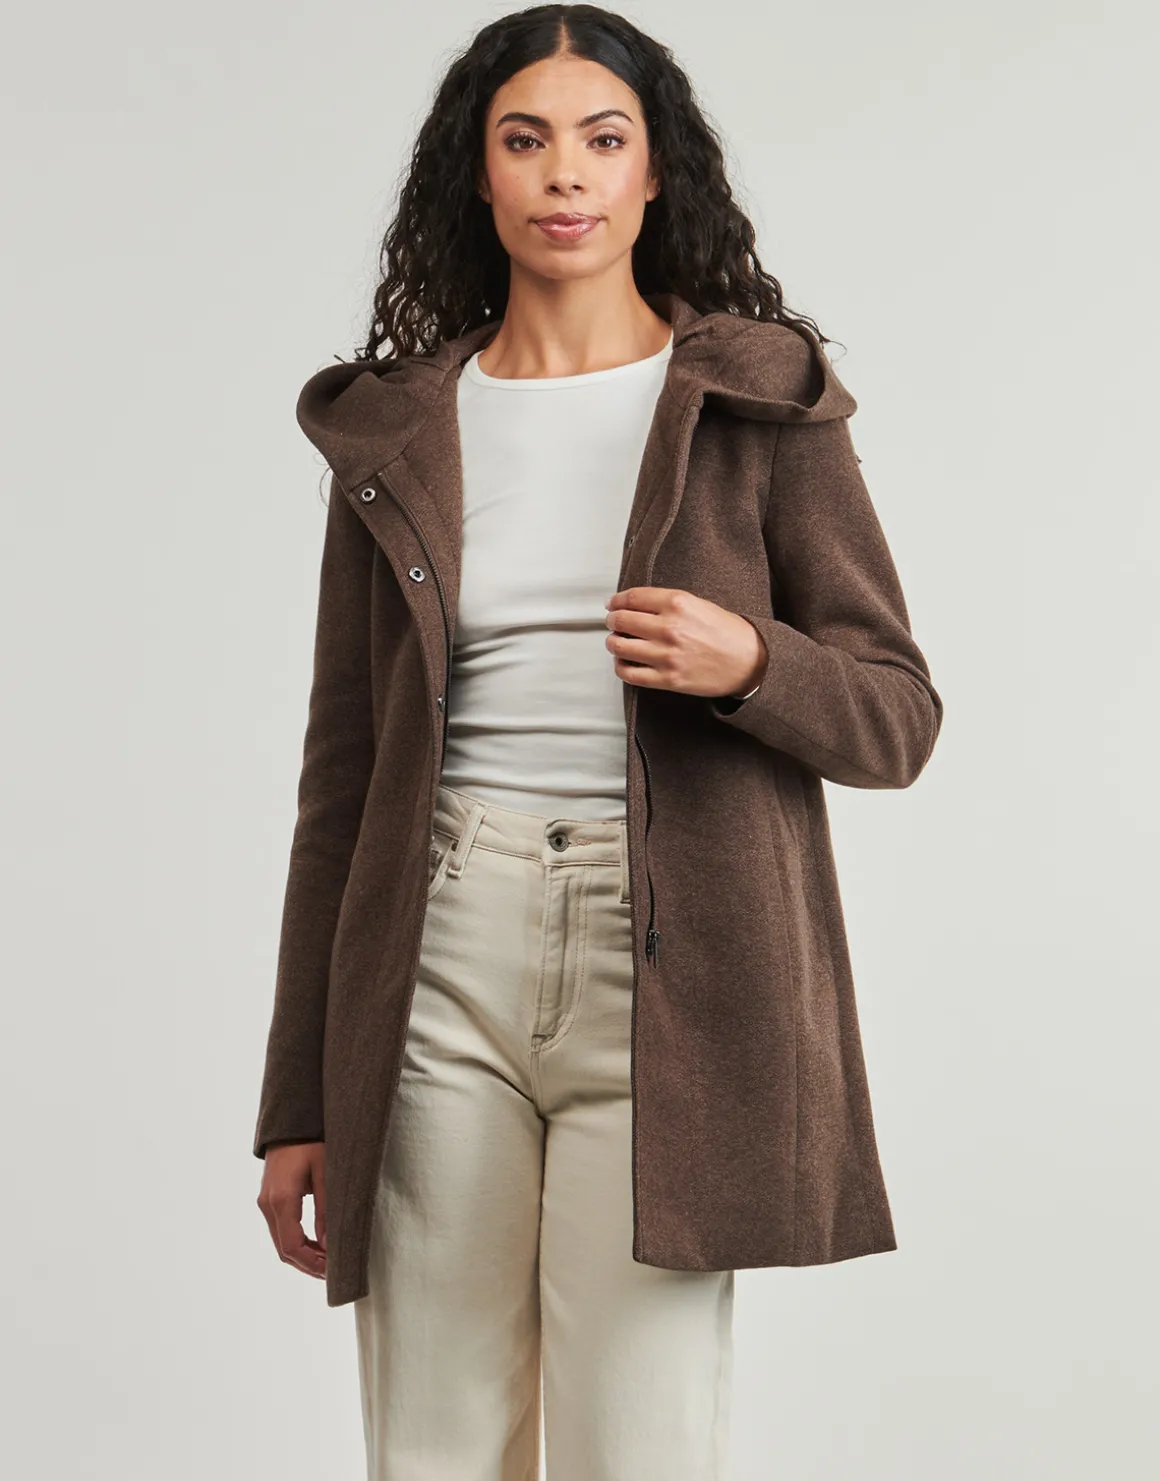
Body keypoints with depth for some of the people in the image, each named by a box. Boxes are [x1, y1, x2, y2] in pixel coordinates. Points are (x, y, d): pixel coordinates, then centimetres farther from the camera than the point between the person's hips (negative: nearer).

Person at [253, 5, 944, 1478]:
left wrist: (748, 665, -18)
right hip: (443, 965, 2)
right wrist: (299, 1104, 9)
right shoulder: (395, 429, 10)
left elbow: (898, 718, 5)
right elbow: (341, 772, 11)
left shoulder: (760, 402, 4)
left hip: (667, 972, -2)